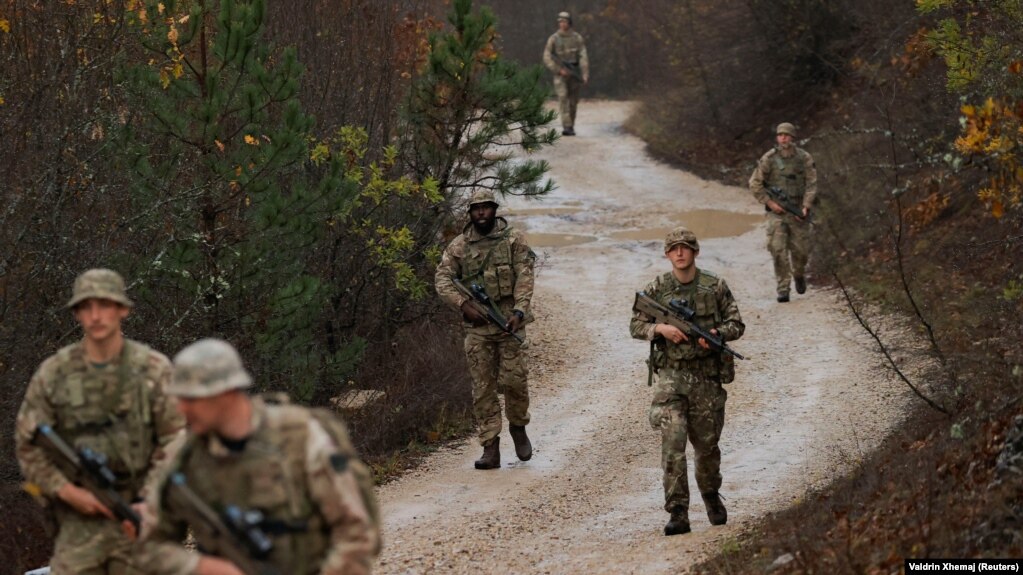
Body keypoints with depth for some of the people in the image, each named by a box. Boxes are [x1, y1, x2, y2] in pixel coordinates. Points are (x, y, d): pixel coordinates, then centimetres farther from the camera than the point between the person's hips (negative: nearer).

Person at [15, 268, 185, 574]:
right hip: (79, 518, 1)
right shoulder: (53, 373, 1)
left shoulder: (153, 369, -1)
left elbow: (176, 440, -1)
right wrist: (67, 491, -7)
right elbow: (27, 444, 5)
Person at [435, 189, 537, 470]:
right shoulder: (459, 246, 7)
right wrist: (464, 304, -13)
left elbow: (524, 278, -4)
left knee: (513, 379, -9)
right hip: (476, 324, 2)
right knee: (483, 387, 0)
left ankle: (518, 427, 19)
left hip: (508, 321, -2)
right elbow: (442, 279, 2)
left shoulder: (514, 239, 3)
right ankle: (490, 448, 1)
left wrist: (519, 312, -17)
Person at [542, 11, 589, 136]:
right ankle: (566, 127, -25)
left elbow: (583, 56, -5)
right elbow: (547, 58, -4)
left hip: (574, 73, 2)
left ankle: (570, 127, 22)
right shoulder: (553, 39, -3)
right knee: (563, 99, -18)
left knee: (573, 102, 7)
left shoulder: (577, 38, -1)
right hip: (560, 73, -2)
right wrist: (559, 70, -16)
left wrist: (585, 74, -16)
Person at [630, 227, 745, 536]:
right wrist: (660, 328, -13)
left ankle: (711, 496, 37)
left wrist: (717, 333, -16)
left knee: (707, 443, 12)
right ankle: (678, 513, -14)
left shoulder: (715, 287, 2)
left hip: (707, 375, 1)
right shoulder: (656, 289, 2)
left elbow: (736, 324, 5)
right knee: (672, 442, -13)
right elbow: (635, 325, 7)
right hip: (671, 375, -1)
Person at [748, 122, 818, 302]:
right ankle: (783, 288, -6)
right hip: (776, 211, -1)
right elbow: (755, 183, 1)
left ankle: (799, 275, 36)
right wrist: (769, 202, -8)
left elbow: (811, 184, 0)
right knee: (778, 250, -11)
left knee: (801, 250, 5)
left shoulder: (804, 158, -1)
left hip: (798, 211, 1)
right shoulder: (769, 159, -3)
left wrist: (806, 206, -12)